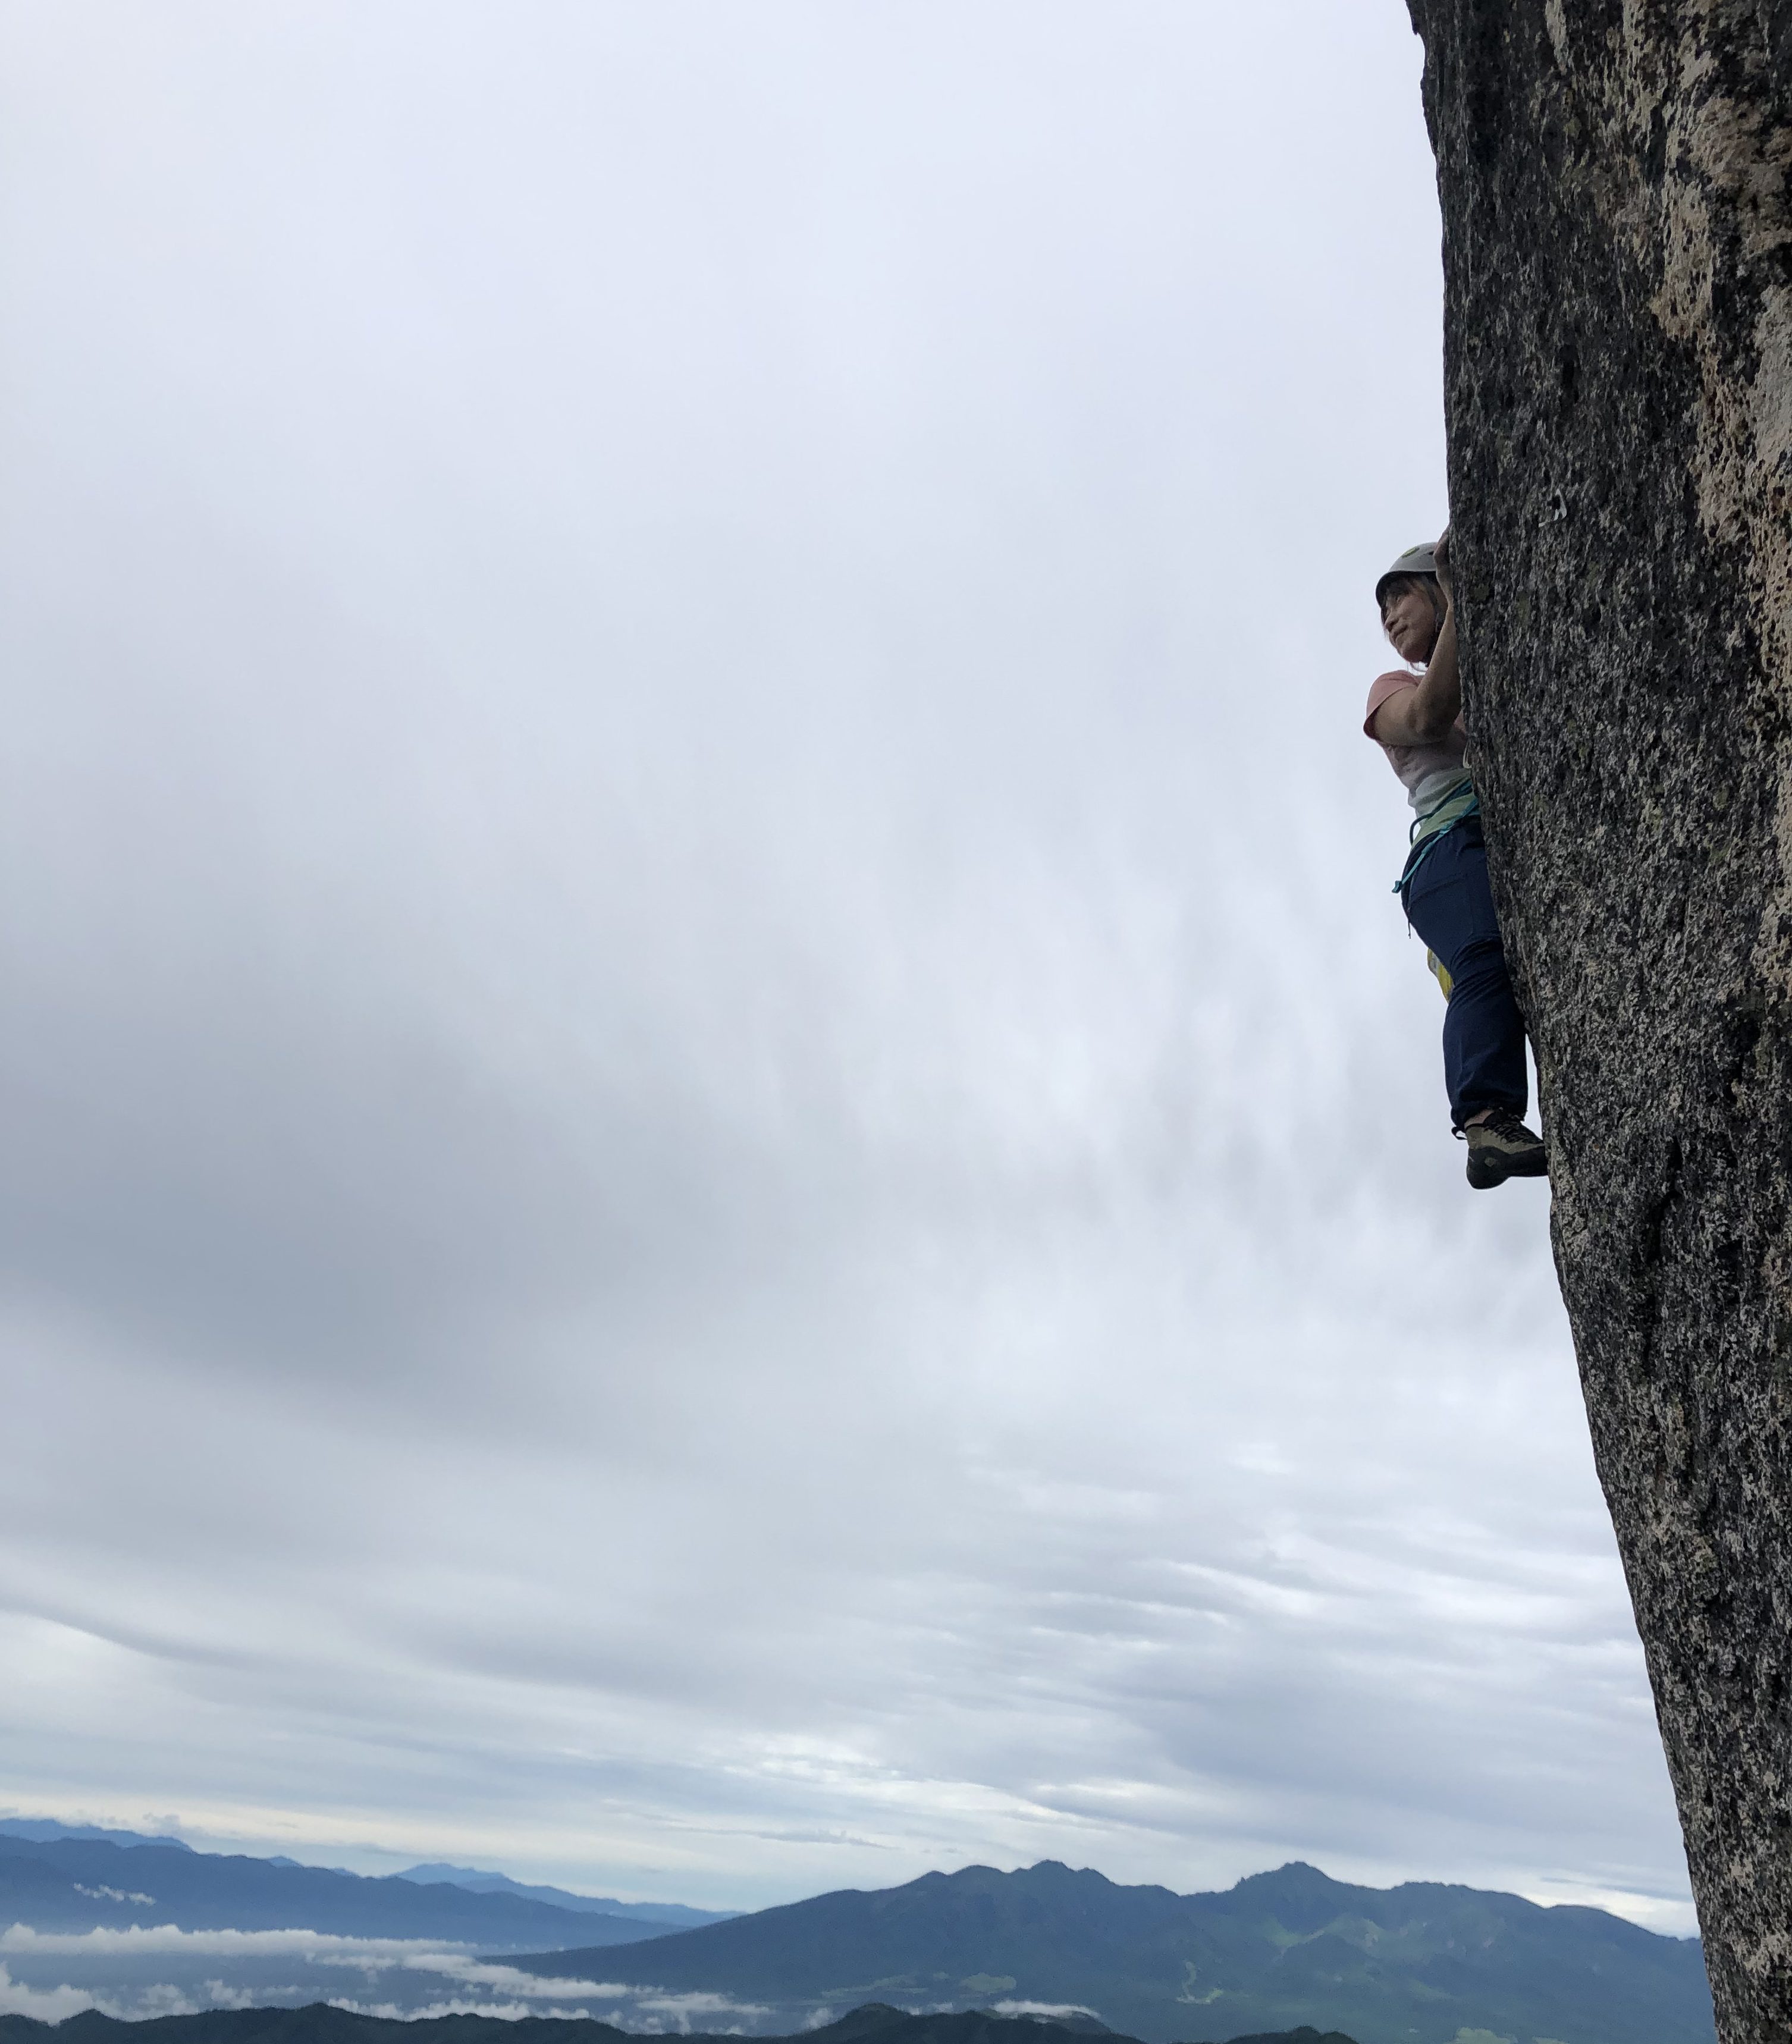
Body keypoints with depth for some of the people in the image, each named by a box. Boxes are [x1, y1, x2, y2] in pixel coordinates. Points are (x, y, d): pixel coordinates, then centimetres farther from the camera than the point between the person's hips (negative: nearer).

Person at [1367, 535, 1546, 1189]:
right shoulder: (1396, 691, 29)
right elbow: (1429, 716, 3)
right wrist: (1462, 602, 0)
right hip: (1458, 845, -3)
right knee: (1490, 961, -33)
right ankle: (1488, 1122, -47)